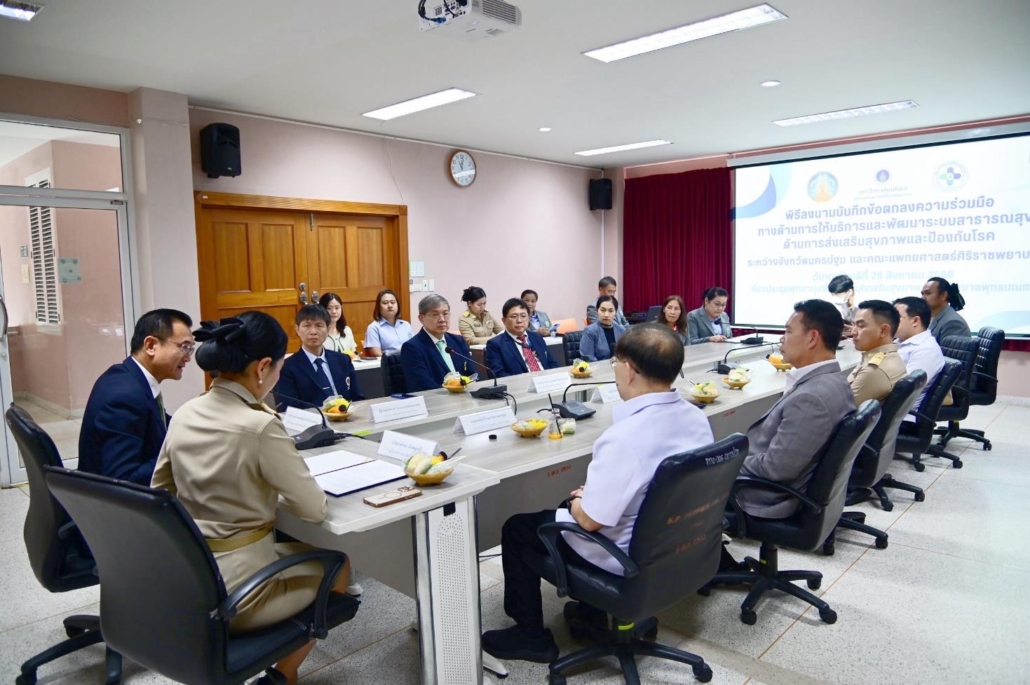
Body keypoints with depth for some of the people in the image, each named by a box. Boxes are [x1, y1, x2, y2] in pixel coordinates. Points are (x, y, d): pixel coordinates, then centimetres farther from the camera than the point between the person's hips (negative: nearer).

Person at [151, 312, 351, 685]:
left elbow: (160, 491, 13)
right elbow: (315, 509, -16)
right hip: (234, 591, -7)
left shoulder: (184, 414, -2)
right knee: (337, 566, 18)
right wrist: (279, 488, 3)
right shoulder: (260, 426, -24)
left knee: (286, 550, 30)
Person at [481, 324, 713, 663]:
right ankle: (591, 608, 39)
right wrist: (586, 496, 11)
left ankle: (531, 635, 24)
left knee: (517, 529, 12)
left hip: (625, 555, -8)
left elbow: (591, 519, -26)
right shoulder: (697, 417, -7)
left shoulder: (624, 437, -33)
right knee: (581, 503, 32)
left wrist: (576, 499, -3)